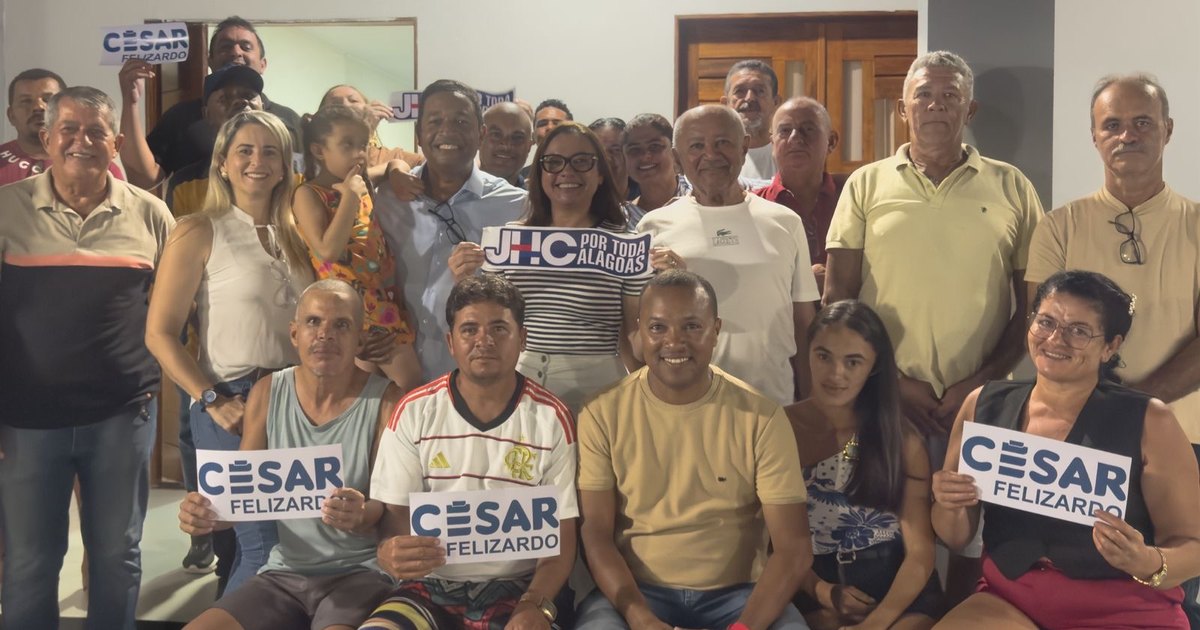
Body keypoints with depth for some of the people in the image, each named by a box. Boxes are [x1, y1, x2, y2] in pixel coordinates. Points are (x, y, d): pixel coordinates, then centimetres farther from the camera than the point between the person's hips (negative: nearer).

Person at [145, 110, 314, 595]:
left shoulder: (292, 234, 13)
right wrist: (214, 403, -15)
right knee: (264, 547, -8)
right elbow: (160, 333, -8)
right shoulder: (199, 233, -4)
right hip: (233, 406, -6)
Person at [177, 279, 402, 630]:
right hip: (286, 572, 5)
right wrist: (208, 513, -15)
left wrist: (365, 515, -34)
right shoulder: (266, 394, 4)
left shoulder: (386, 401, -9)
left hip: (360, 572, -4)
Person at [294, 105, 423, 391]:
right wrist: (350, 197, -19)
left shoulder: (363, 186, 11)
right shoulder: (308, 194, -9)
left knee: (413, 384, 7)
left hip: (385, 305, 7)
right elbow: (328, 251, -22)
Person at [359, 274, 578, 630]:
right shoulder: (414, 413, 0)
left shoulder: (552, 420, -1)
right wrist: (389, 553, -23)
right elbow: (393, 516, 1)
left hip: (516, 588, -1)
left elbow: (561, 536, 0)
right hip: (431, 587, 1)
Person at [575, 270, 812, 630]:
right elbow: (596, 535, -4)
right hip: (635, 592, 0)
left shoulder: (762, 417, -3)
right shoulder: (603, 414, -2)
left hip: (738, 592, 1)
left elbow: (793, 548, -7)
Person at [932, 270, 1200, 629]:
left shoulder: (1149, 422, -8)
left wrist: (1148, 564, -24)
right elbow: (956, 538, 7)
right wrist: (948, 506, -14)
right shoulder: (983, 405, 0)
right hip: (1009, 599, 2)